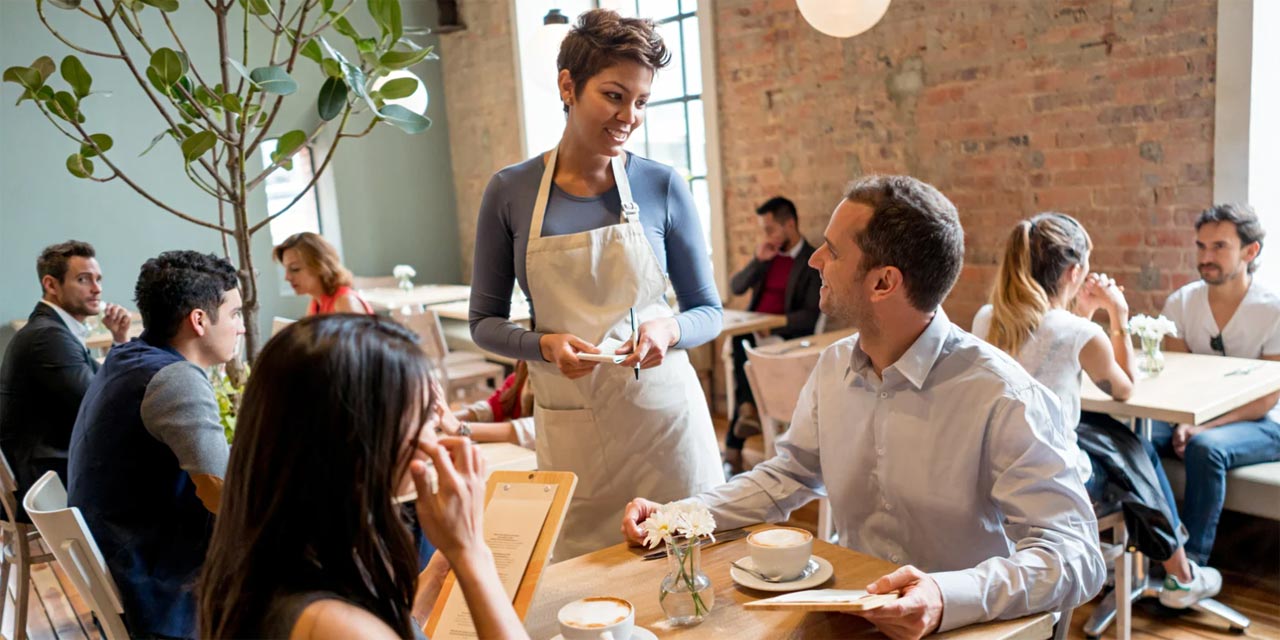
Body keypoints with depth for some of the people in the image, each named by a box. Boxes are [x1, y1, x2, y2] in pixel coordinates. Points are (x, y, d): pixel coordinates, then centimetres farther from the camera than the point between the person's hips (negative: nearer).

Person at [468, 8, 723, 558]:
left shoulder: (663, 187, -3)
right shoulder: (510, 192, -2)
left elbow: (708, 311, 5)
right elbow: (485, 322, 4)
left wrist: (669, 330, -16)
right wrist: (545, 344, -14)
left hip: (663, 412, 0)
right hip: (570, 425, 0)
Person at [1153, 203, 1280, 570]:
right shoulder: (1181, 303, -1)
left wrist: (1204, 428, -25)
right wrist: (1183, 424, -19)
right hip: (1195, 416, 4)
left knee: (1206, 448, -36)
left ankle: (1191, 562, -25)